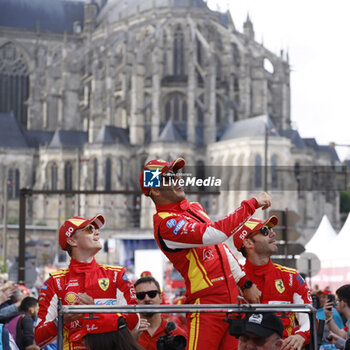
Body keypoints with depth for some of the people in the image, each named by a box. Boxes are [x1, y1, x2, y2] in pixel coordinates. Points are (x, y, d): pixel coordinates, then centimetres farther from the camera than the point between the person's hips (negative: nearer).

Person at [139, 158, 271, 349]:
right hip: (206, 300, -9)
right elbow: (216, 234, -26)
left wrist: (245, 282, 18)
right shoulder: (165, 224, -15)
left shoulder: (195, 208, 17)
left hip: (231, 298, 9)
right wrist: (252, 204, -19)